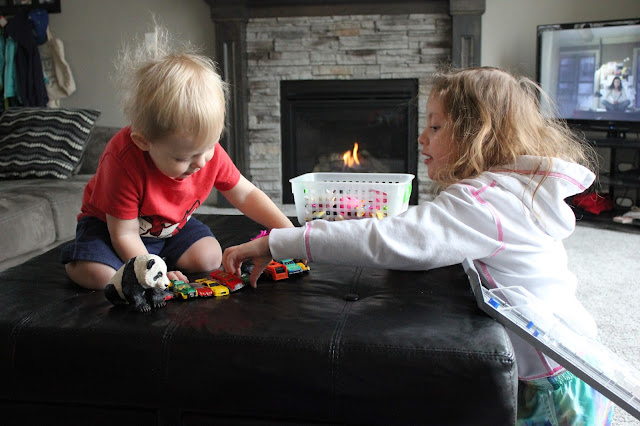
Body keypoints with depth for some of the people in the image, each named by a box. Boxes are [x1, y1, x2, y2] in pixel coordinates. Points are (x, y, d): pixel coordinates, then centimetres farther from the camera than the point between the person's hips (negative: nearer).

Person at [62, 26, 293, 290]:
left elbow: (246, 195, -9)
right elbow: (125, 234, -28)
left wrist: (287, 230, -17)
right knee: (97, 274, -30)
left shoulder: (209, 151, -22)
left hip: (173, 225, 5)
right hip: (112, 224, -4)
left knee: (210, 257, -19)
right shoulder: (123, 161, -37)